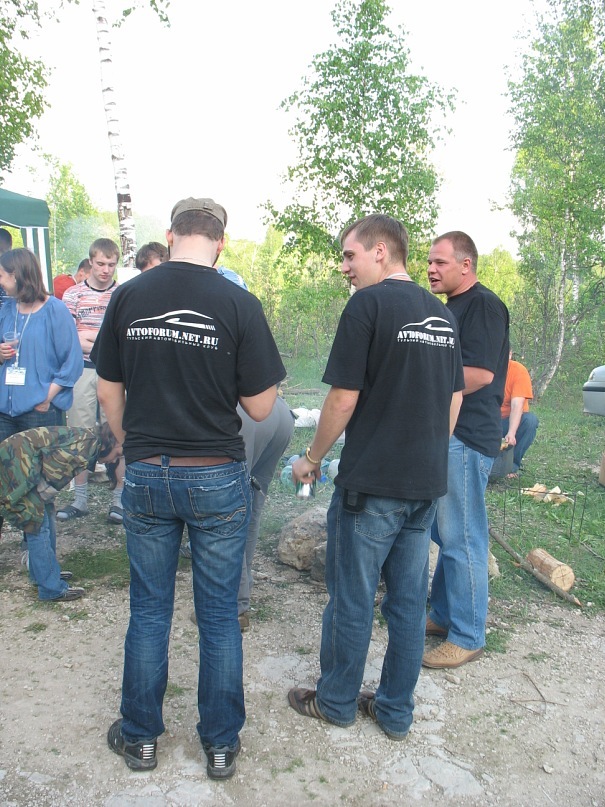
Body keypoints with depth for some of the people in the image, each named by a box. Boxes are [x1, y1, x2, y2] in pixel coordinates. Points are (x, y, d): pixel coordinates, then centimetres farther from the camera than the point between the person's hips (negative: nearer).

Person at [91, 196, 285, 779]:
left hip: (146, 474, 2)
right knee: (219, 617, 13)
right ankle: (221, 744, 29)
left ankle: (140, 737, 34)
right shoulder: (239, 305, -11)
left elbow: (108, 392, 4)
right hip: (218, 478, -2)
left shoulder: (128, 296, -3)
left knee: (148, 612, 17)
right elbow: (260, 407, -8)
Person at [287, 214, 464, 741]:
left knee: (352, 599, 9)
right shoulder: (442, 314, 10)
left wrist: (313, 459, 0)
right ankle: (396, 711, 28)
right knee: (409, 599, 14)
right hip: (428, 484, 7)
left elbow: (343, 399, -14)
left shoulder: (369, 304, -12)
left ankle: (336, 702, 26)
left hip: (372, 483, -7)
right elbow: (454, 400, 14)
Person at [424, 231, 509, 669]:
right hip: (444, 434, 10)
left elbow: (480, 373, -21)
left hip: (466, 438, -10)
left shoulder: (484, 305, -11)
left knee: (461, 538, -3)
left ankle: (467, 636, 9)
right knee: (445, 533, 17)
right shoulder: (451, 308, 18)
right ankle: (444, 615, 30)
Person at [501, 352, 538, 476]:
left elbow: (517, 405, -25)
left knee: (530, 420, -32)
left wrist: (511, 433, -40)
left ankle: (513, 464, -15)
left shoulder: (518, 370, -15)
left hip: (513, 421, -1)